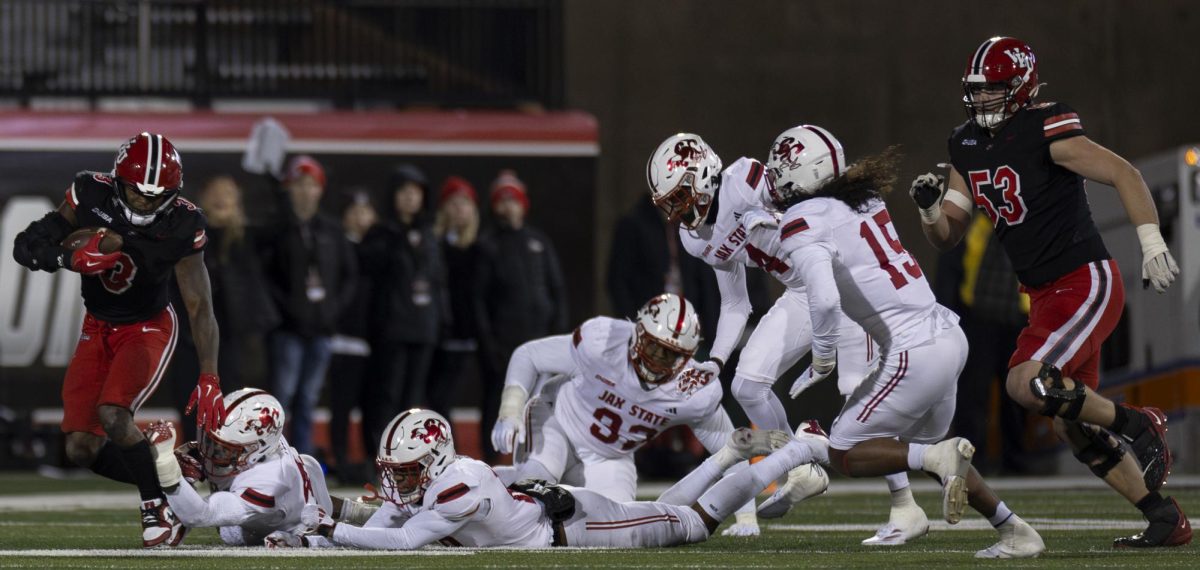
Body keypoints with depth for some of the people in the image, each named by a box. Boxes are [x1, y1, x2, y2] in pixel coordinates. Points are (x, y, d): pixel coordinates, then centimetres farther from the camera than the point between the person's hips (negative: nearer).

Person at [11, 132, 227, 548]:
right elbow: (26, 246, -13)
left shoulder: (182, 225, -23)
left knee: (113, 415, -29)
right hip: (98, 328, 4)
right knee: (82, 448, -5)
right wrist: (71, 260, -32)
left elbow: (199, 306, -20)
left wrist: (209, 377, -28)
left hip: (148, 327, -4)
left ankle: (160, 506, -12)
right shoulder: (90, 195, -19)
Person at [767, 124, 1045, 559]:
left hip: (915, 352, -8)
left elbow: (824, 299, -25)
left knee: (844, 454, 5)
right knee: (925, 449, 27)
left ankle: (941, 457, -13)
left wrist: (821, 363, -11)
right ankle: (1015, 531, 23)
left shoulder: (805, 225, -13)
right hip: (948, 334, 8)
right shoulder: (864, 200, 10)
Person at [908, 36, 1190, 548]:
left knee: (1027, 383, -25)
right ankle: (1165, 519, 20)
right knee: (1074, 430, 9)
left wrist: (1152, 242, -28)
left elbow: (1123, 174, -19)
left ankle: (1138, 425, -4)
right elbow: (946, 236, 14)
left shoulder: (1046, 131, -16)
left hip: (1086, 282, -9)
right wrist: (930, 208, -8)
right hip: (1045, 295, 9)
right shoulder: (967, 147, 8)